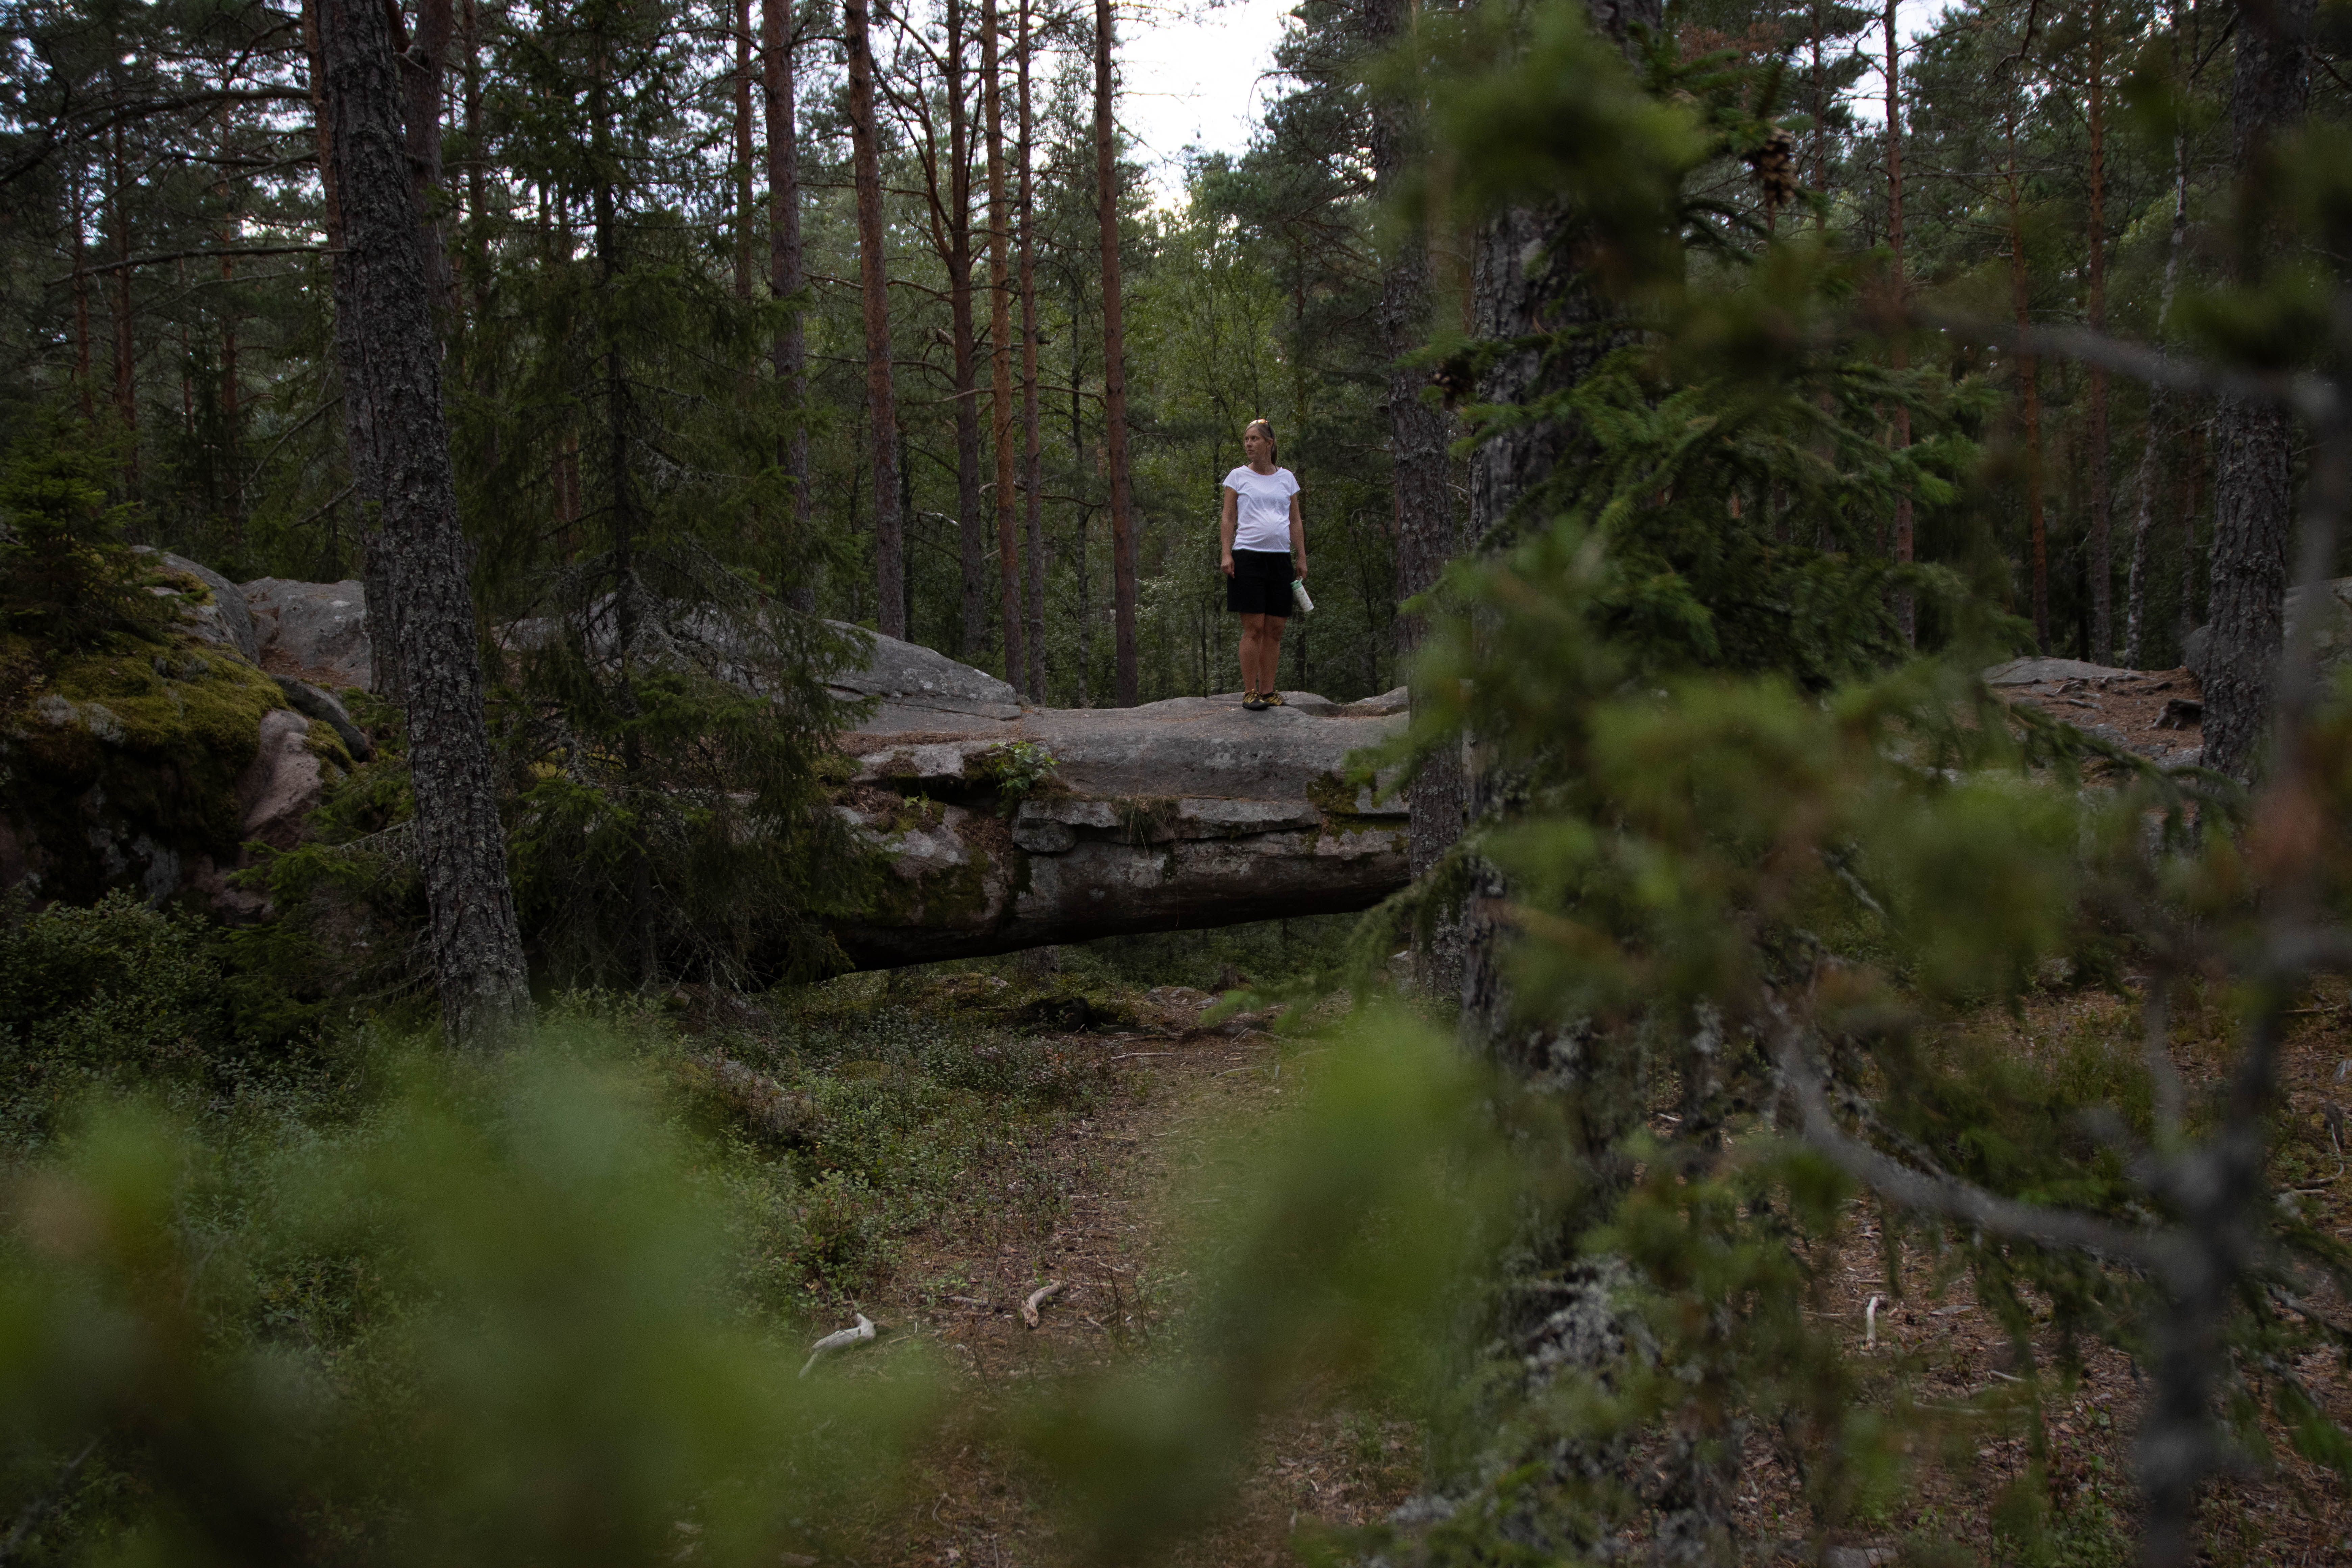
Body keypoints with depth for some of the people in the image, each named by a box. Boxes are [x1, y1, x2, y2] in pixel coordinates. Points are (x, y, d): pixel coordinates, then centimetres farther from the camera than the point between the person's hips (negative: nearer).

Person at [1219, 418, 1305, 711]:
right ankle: (1250, 692, -4)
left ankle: (1269, 690, 7)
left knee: (1275, 629, 2)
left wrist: (1302, 558, 10)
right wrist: (1227, 554, -6)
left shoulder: (1287, 478, 13)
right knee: (1253, 627, -8)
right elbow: (1229, 518, 5)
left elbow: (1296, 522, 15)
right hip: (1248, 556, -3)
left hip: (1280, 558, 3)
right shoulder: (1238, 477, 7)